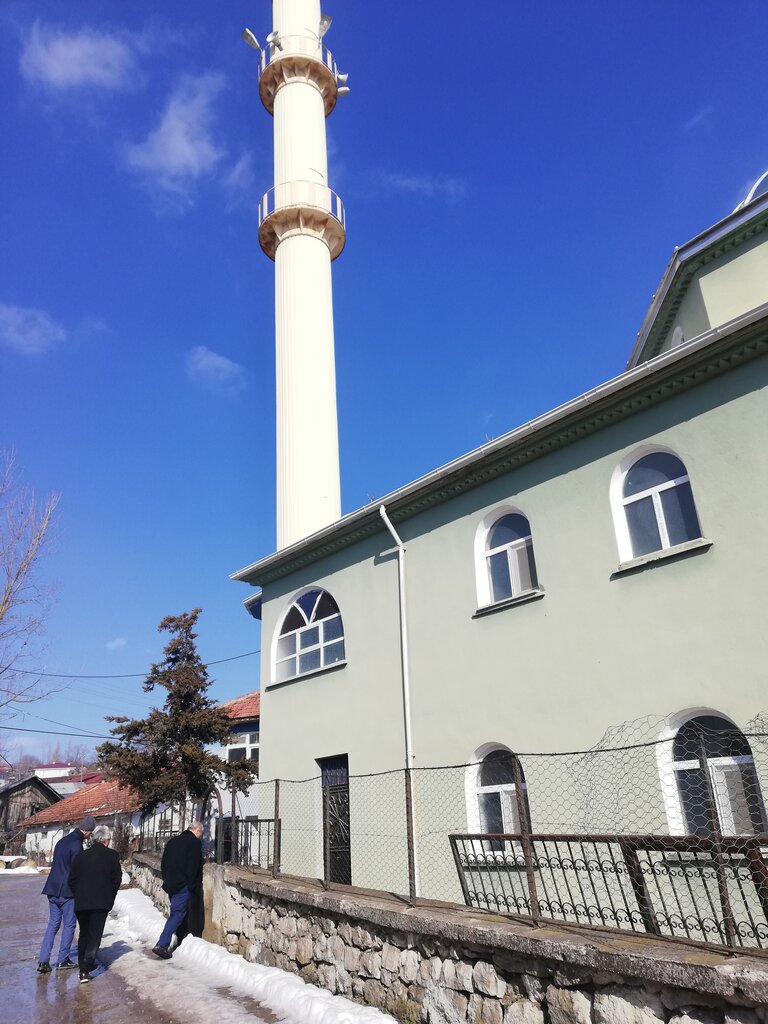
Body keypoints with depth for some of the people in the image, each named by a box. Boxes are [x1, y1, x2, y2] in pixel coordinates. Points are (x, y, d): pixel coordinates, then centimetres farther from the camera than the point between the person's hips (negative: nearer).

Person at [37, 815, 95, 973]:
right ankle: (63, 960, 11)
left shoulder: (62, 841, 11)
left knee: (53, 924, 12)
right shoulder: (77, 844, -17)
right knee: (69, 925, 5)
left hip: (53, 890, 8)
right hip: (67, 891, -8)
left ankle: (43, 961, 6)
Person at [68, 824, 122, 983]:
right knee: (95, 934, 3)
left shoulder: (80, 856, 6)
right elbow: (117, 879, -4)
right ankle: (86, 968, -6)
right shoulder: (112, 855, -3)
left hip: (81, 903, 4)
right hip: (101, 903, -4)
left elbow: (72, 879, 7)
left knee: (83, 934, 20)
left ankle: (83, 967, 23)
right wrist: (110, 896, 11)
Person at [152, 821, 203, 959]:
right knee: (177, 914, -5)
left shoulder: (172, 841, 13)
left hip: (170, 884, 8)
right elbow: (193, 868, -16)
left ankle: (180, 943, 26)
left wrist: (167, 880, 20)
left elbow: (163, 864, 17)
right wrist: (194, 888, -8)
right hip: (183, 886, -8)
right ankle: (162, 945, -12)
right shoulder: (195, 843, -11)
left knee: (180, 912, 19)